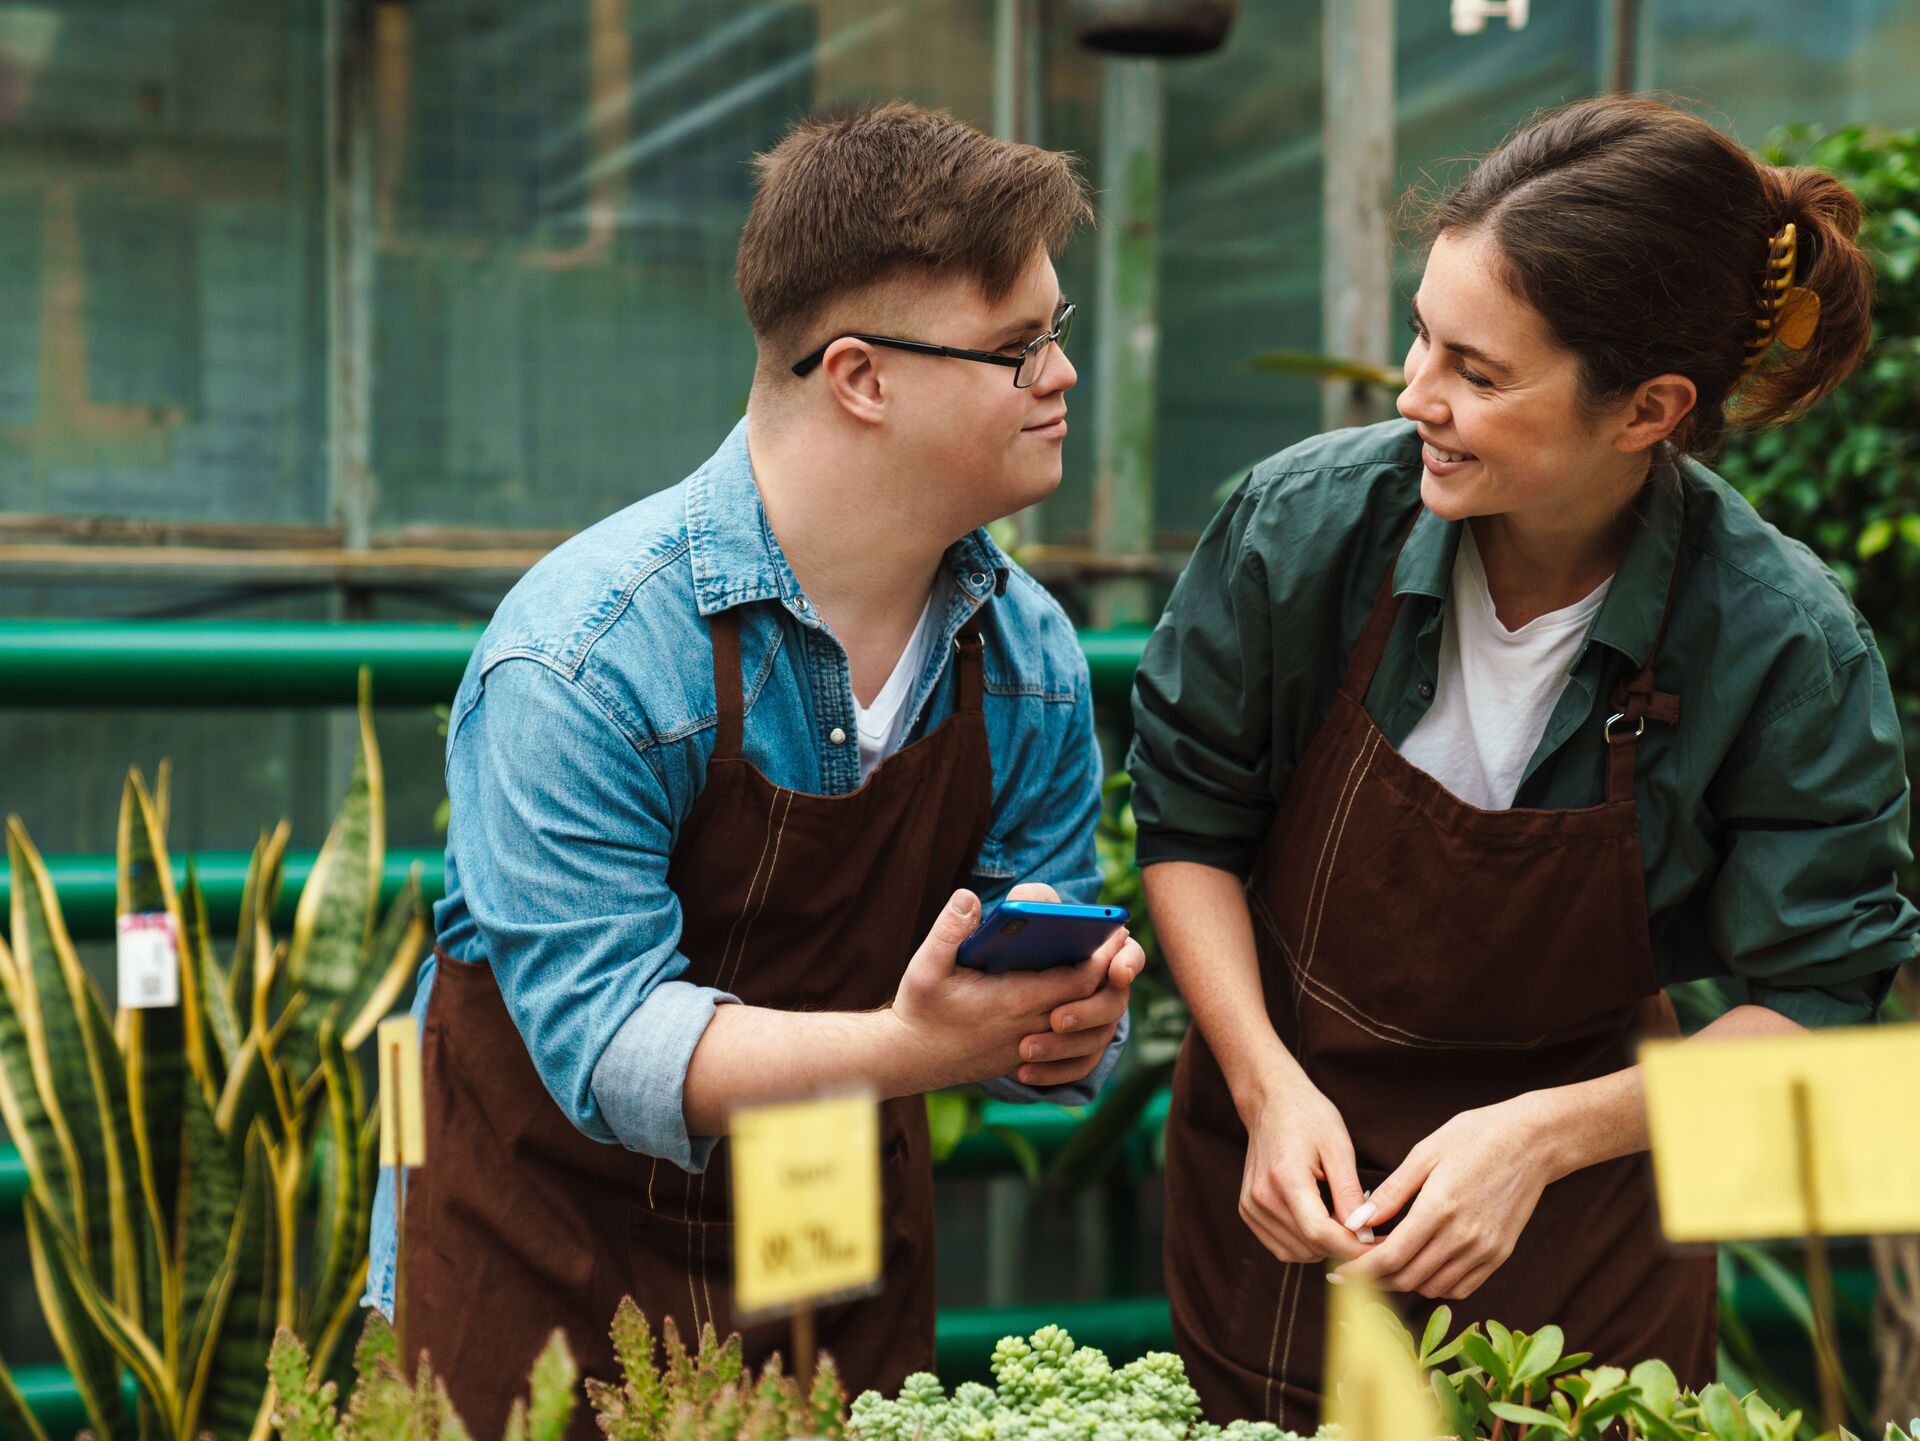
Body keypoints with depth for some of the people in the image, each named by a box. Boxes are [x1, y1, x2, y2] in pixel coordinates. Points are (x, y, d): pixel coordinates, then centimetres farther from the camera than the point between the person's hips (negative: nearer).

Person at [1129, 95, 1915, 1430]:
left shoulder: (1786, 647, -21)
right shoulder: (1306, 520, -18)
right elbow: (1189, 820, -4)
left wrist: (1549, 1133, -23)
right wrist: (1269, 1084, -16)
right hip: (1282, 1178, 1)